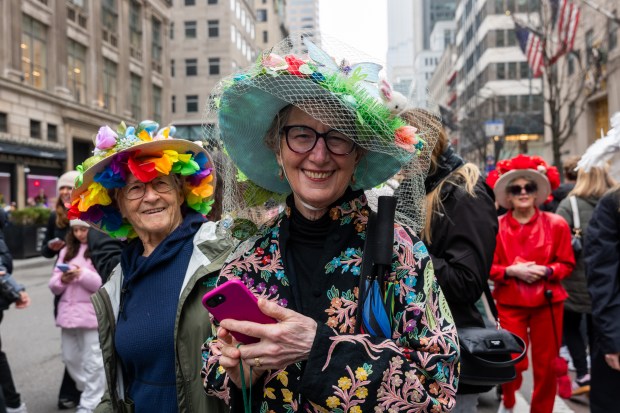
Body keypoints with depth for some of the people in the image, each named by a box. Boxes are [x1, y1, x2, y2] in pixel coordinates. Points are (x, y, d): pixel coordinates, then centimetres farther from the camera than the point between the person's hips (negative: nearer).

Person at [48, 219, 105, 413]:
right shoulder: (67, 251, 13)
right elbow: (53, 286, 12)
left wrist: (82, 274, -22)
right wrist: (62, 280, -10)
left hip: (93, 313, -6)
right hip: (68, 312, 6)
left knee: (93, 361, -1)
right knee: (70, 358, 15)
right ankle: (89, 392, 34)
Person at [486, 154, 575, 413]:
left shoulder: (556, 224, -2)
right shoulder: (496, 227, -5)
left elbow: (567, 264, 3)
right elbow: (489, 268, 0)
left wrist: (545, 271, -15)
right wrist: (512, 271, -17)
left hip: (547, 302, 1)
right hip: (509, 303, -1)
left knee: (546, 364, 9)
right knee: (512, 362, -2)